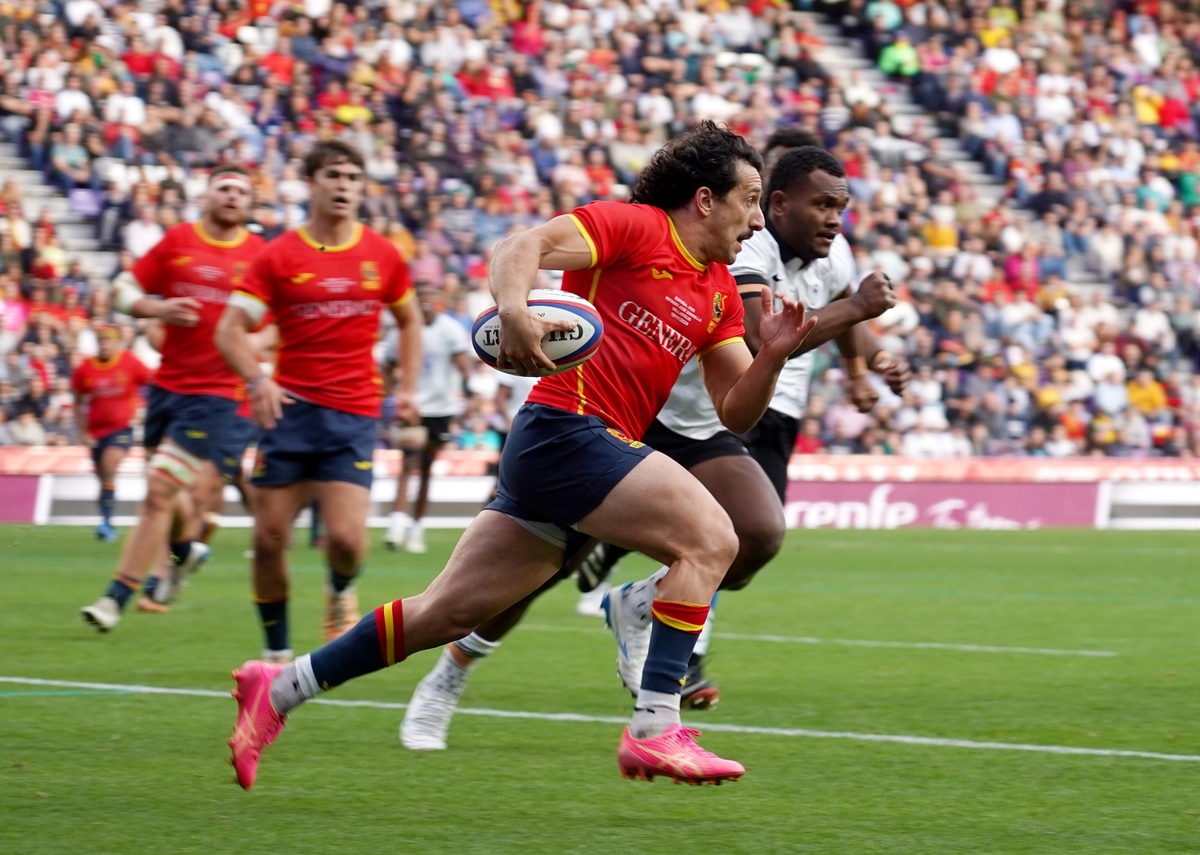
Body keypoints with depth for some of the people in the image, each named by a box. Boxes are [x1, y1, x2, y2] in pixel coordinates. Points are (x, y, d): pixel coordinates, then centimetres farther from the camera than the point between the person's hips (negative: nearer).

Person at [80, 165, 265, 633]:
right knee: (160, 492, 14)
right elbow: (124, 288, 8)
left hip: (215, 391, -4)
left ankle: (116, 597, -7)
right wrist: (157, 309, -12)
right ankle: (184, 550, 47)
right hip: (166, 383, 4)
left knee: (159, 492, -11)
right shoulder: (177, 241, 4)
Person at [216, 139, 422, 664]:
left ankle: (340, 592, 23)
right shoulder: (279, 256, 0)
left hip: (354, 415, 0)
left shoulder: (382, 256, 6)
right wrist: (257, 379, -19)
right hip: (290, 408, 0)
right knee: (269, 540, -1)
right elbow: (230, 330, -1)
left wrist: (408, 388, 12)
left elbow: (409, 321, 22)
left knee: (346, 539, -13)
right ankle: (276, 651, 17)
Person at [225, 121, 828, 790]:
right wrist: (515, 311, -34)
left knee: (453, 611, 8)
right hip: (567, 428, -9)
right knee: (710, 538, -18)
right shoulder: (632, 226, -3)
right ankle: (655, 729, -22)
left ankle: (280, 688, 15)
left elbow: (736, 412, 18)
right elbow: (523, 247, -15)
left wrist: (773, 355, -1)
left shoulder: (720, 290, 20)